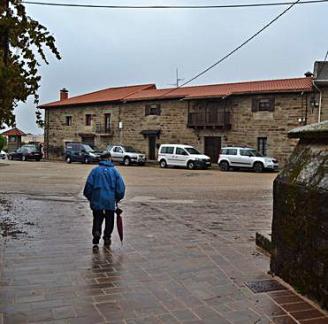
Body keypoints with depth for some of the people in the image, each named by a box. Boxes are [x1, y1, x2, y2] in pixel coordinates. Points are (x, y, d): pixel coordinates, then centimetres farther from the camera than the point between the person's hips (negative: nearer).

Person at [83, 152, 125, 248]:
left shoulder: (95, 170, -1)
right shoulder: (114, 171, 1)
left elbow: (88, 186, -4)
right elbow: (121, 187, -3)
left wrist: (90, 198, 10)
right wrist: (117, 199, 11)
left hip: (97, 201, 0)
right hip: (111, 201, 0)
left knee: (97, 220, 9)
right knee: (109, 221, 16)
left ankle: (96, 233, -14)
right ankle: (107, 238, 23)